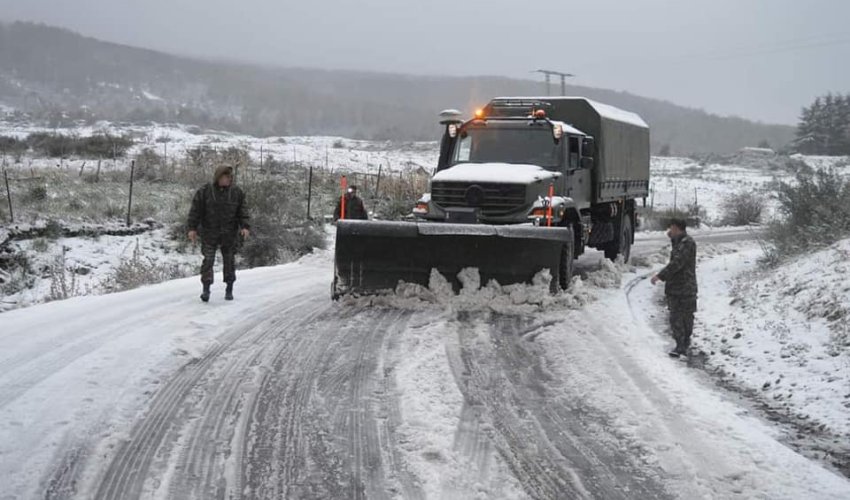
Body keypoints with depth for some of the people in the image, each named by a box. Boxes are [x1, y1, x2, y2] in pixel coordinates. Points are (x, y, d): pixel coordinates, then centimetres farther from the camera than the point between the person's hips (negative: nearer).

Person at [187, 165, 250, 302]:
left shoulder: (237, 192, 3)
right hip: (209, 233, -2)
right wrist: (192, 228, -8)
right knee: (208, 260, -9)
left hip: (229, 233, 2)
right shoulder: (205, 192, -4)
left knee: (229, 260, 6)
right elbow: (196, 210, -2)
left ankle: (229, 290, 16)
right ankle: (206, 289, -9)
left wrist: (245, 226, -8)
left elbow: (243, 211, 4)